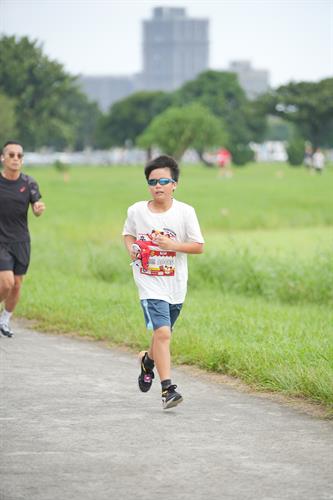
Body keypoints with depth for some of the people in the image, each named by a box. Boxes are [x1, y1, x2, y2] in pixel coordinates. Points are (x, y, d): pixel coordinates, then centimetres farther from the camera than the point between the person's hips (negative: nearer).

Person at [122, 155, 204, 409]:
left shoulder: (185, 212, -6)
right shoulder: (136, 211, -3)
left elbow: (199, 246, -3)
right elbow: (128, 234, 17)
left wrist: (173, 245, -18)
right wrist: (132, 249, -4)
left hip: (175, 285, 2)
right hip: (150, 283, -2)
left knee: (163, 333, 18)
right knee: (162, 332, -19)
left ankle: (148, 359, 51)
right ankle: (168, 388, -18)